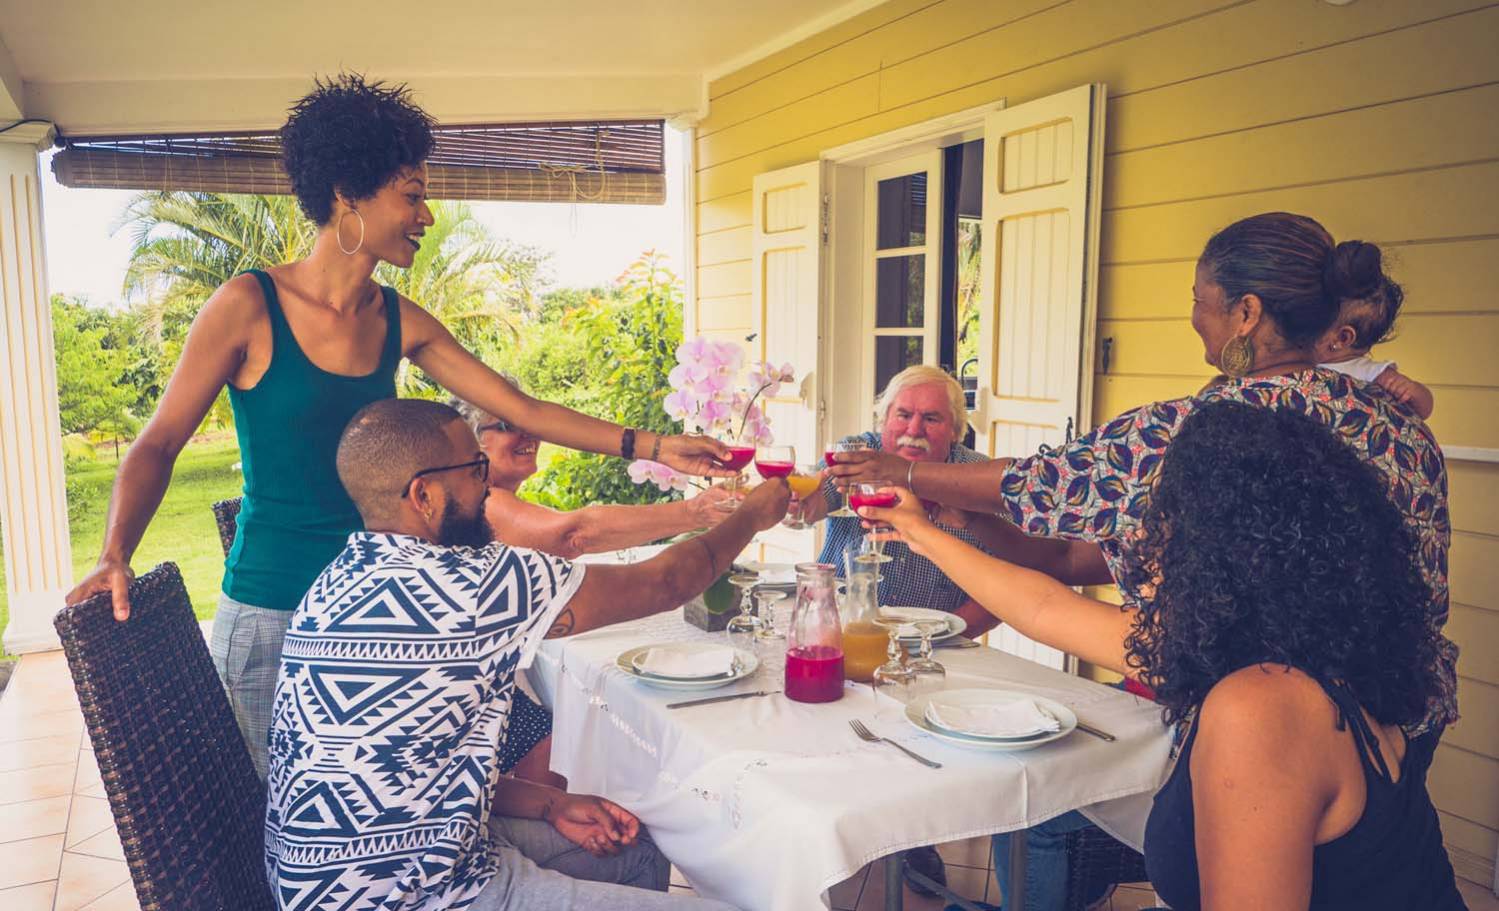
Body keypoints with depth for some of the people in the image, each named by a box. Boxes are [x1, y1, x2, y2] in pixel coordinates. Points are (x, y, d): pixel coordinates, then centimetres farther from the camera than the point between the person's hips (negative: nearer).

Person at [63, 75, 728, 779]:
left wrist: (650, 445, -1)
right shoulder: (250, 306, -9)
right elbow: (158, 444, -4)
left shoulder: (400, 323, 4)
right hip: (268, 614, -4)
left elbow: (523, 411, 4)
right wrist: (115, 555, -20)